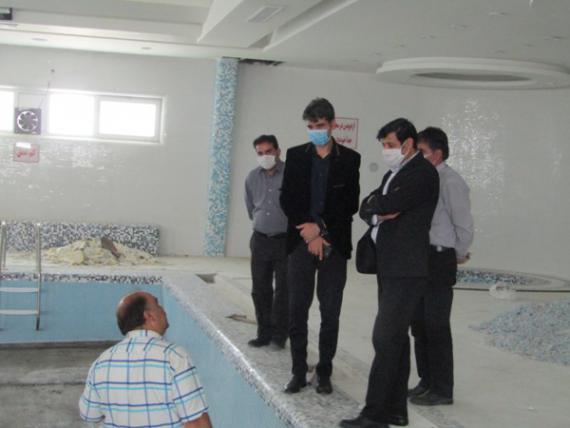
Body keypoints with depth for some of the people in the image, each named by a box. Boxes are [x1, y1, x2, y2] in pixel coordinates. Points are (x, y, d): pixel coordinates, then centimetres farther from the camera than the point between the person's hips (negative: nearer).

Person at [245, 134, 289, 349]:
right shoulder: (253, 177, 5)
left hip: (286, 241, -4)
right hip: (260, 240, 5)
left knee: (283, 290, -1)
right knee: (260, 290, 7)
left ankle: (279, 334, 9)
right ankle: (264, 333, 17)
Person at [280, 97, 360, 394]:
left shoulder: (349, 159, 3)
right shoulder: (296, 156, 7)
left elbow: (351, 204, -1)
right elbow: (287, 200, 2)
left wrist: (320, 228, -10)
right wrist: (309, 234, -7)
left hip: (334, 245, -1)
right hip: (301, 243, 1)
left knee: (330, 313, 3)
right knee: (297, 311, 2)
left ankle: (324, 373, 13)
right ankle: (298, 372, 11)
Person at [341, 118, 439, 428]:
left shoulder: (422, 173, -10)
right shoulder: (393, 174, 18)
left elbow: (388, 204, -20)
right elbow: (366, 209, 14)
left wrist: (377, 204, 1)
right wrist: (379, 213, -7)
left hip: (406, 271, -9)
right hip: (389, 269, 9)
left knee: (385, 339, -11)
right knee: (396, 339, 12)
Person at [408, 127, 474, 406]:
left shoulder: (450, 182, -15)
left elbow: (464, 225, -13)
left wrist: (459, 255, -1)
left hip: (440, 260, -8)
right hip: (419, 258, 8)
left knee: (436, 326, -2)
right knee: (419, 323, 15)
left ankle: (442, 390, 10)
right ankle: (427, 381, 28)